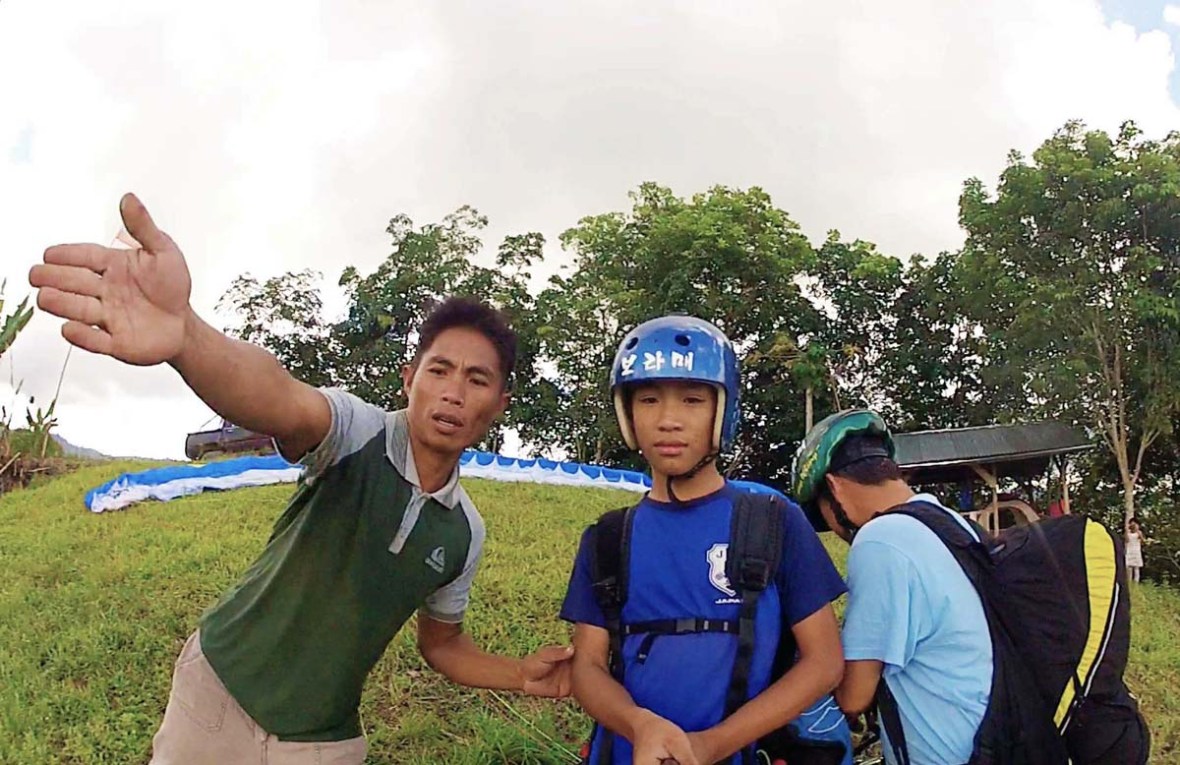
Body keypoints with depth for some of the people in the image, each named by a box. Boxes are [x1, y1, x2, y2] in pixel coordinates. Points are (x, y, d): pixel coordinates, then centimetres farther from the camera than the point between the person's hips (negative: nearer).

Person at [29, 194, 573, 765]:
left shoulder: (464, 533, -4)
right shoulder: (360, 433, -20)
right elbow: (282, 404, -43)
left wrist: (521, 675, -7)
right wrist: (184, 335, -64)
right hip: (219, 694, -3)